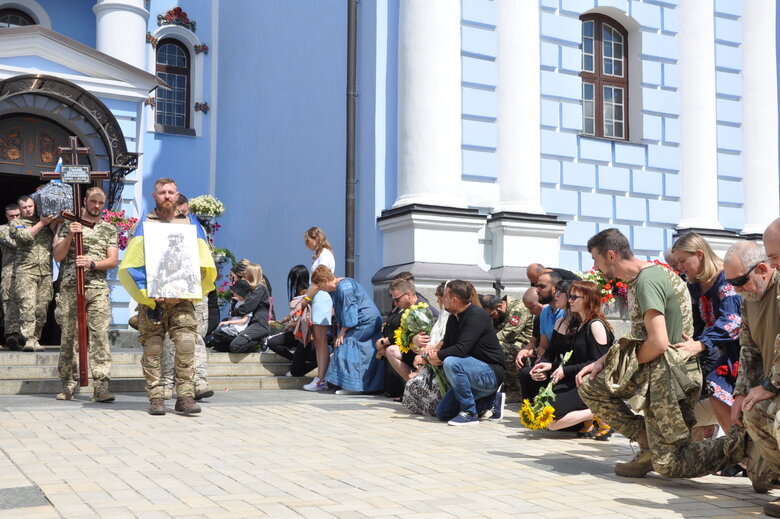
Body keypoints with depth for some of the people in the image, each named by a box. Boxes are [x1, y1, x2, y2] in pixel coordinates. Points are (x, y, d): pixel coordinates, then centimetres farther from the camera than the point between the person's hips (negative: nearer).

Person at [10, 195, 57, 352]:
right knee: (27, 305, -14)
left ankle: (36, 339, 9)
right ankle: (29, 340, -16)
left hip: (45, 272, 3)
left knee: (42, 307, 0)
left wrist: (55, 223, -1)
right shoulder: (16, 223, 11)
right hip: (25, 270, -3)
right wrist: (41, 223, -5)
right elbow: (24, 236, -9)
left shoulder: (45, 220, 19)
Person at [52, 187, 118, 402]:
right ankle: (68, 386, 11)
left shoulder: (109, 230, 15)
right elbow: (58, 256, 5)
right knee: (68, 337, 2)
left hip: (98, 289, 0)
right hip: (69, 288, 0)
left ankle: (101, 387, -14)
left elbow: (113, 261, 6)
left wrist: (92, 264, -11)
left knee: (100, 336, -10)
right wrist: (69, 235, -9)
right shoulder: (68, 225, 13)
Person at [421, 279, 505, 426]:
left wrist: (438, 356, -14)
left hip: (491, 373, -9)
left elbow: (461, 349, -29)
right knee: (442, 413, 4)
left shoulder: (476, 315, -20)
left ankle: (469, 413, -21)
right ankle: (489, 401, 17)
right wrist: (435, 347, -2)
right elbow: (447, 341, 21)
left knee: (451, 362, -33)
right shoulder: (454, 318, 8)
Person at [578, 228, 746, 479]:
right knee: (589, 387, 12)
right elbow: (638, 337, 17)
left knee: (667, 464, -5)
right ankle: (649, 443, 6)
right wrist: (602, 361, 6)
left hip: (668, 373, -10)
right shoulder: (642, 277, 13)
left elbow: (658, 343, -26)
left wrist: (627, 364, -7)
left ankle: (741, 443, -2)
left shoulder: (647, 280, -19)